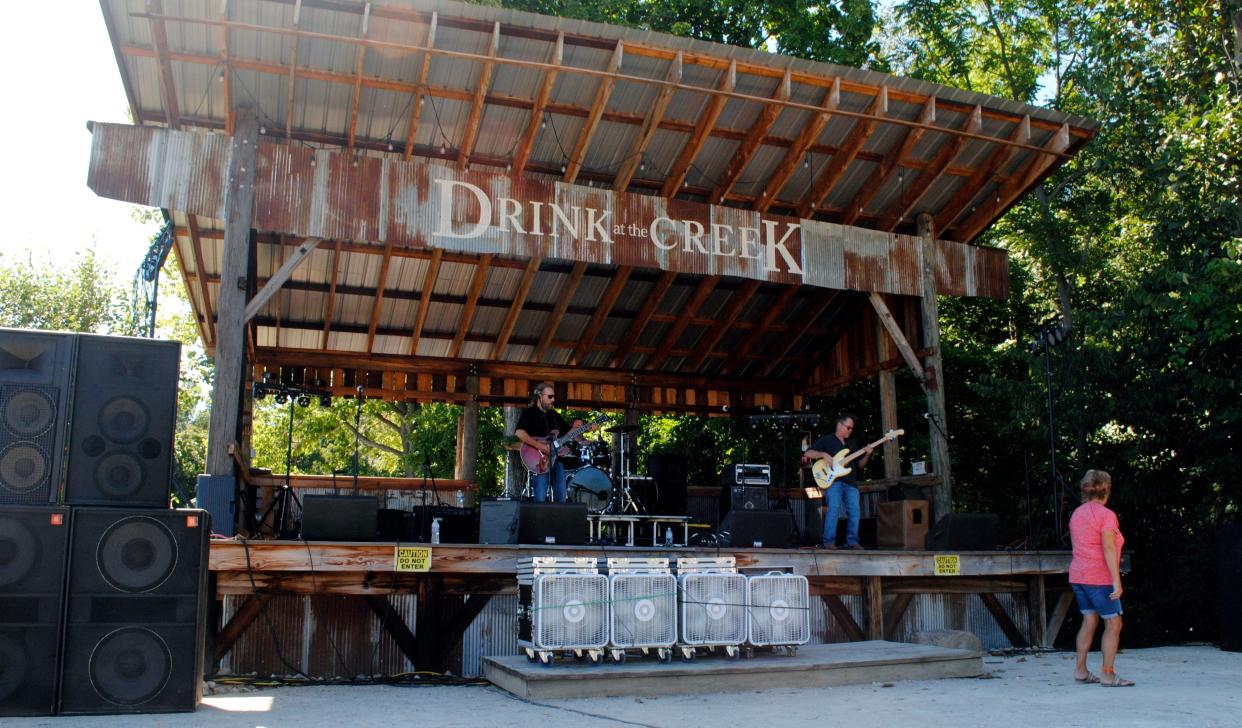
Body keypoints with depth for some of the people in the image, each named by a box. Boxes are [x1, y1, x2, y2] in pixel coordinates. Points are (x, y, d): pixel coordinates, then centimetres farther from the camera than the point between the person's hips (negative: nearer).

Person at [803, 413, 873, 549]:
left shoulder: (852, 444, 24)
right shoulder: (827, 440, 7)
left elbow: (860, 465, 22)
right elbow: (808, 454, 0)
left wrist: (867, 455, 3)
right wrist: (823, 454, -15)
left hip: (851, 482, 5)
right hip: (833, 480, -5)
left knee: (854, 511, -3)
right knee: (834, 509, -18)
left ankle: (852, 541, 6)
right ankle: (829, 542, -15)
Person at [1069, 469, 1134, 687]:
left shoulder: (1076, 514, 11)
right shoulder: (1106, 515, -13)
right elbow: (1109, 549, -19)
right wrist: (1117, 581, -19)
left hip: (1078, 576, 8)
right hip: (1099, 578, -8)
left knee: (1089, 621, 11)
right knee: (1113, 624, 0)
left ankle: (1080, 670, 10)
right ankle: (1107, 674, -2)